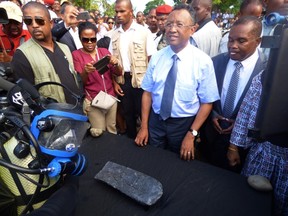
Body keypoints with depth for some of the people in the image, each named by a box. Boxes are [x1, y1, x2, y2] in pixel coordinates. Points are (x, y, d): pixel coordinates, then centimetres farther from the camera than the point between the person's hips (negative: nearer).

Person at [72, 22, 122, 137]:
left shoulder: (104, 51, 6)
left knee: (112, 129, 11)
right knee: (98, 132, -2)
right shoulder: (76, 55, -3)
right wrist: (85, 72, -29)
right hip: (93, 100, -3)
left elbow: (119, 73, 2)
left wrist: (116, 64, -20)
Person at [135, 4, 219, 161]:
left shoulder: (203, 61, -14)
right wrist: (144, 126, -4)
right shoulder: (156, 57, -5)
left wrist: (191, 135, -13)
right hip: (156, 120, 2)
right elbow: (147, 92, -2)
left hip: (184, 124, -2)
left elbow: (207, 102, -11)